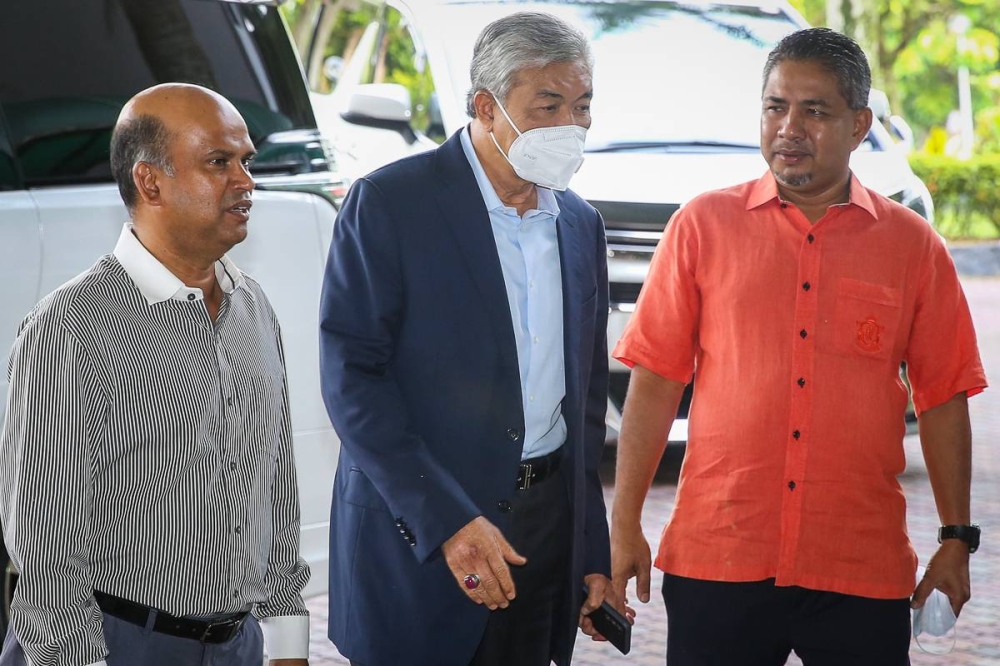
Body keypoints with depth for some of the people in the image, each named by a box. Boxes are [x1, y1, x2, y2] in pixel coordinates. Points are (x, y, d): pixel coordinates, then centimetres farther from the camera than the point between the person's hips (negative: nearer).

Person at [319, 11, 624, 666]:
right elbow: (351, 378, -15)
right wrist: (448, 521, -21)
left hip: (546, 525, 5)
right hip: (417, 531, -5)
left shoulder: (581, 223, 10)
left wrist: (594, 552, 12)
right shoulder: (388, 203, -10)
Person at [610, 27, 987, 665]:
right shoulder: (703, 225, 4)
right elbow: (656, 380, 4)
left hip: (862, 572, 1)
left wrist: (957, 539, 6)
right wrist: (624, 524, 1)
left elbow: (943, 399, 8)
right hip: (715, 560, 0)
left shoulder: (912, 246, 6)